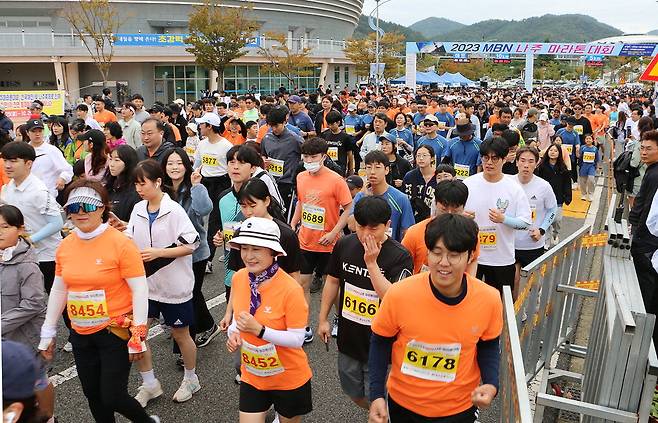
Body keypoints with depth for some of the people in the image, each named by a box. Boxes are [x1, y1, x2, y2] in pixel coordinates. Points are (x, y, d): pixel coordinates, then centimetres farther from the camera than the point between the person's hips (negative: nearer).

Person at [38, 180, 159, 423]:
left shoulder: (120, 243, -15)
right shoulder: (65, 246, 2)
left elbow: (140, 290, -15)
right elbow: (58, 291, 12)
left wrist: (138, 336, -16)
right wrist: (48, 333, 15)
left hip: (116, 331, -5)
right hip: (81, 334, 6)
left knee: (112, 398, -1)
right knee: (93, 395, 16)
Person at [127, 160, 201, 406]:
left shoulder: (174, 211, -16)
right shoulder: (138, 210, 1)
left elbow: (192, 245, -18)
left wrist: (158, 252, -24)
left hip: (174, 284, -5)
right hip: (146, 282, 5)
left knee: (180, 334, 11)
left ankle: (191, 379, 35)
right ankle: (149, 384, 27)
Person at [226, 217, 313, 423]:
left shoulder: (290, 289, -26)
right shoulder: (238, 278, -10)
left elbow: (297, 340, -21)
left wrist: (259, 330, -31)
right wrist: (234, 333, -12)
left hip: (289, 378, -3)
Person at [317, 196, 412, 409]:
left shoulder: (400, 256, -19)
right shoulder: (344, 245, -5)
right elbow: (332, 281, 7)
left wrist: (371, 262, -29)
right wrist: (323, 319, 9)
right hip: (348, 338, 5)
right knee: (355, 394, 22)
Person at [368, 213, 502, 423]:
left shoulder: (490, 299, -19)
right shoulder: (399, 294, -24)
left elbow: (488, 345, 1)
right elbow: (381, 343, -8)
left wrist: (491, 384, -14)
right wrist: (377, 395, -12)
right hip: (402, 403, 0)